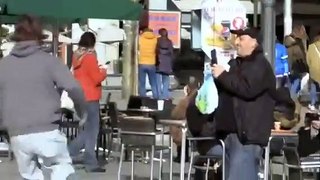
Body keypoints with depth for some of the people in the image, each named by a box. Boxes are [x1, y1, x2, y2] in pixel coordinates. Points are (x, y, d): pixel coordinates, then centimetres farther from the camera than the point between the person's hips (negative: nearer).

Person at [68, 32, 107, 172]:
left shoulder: (77, 56, 9)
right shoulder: (89, 57, -16)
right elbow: (97, 78, -16)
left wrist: (96, 70, 16)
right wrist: (103, 72, 2)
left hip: (81, 97, 9)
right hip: (90, 98, -9)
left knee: (88, 129, 17)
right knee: (92, 130, -2)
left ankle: (70, 152, 12)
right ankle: (91, 163, 2)